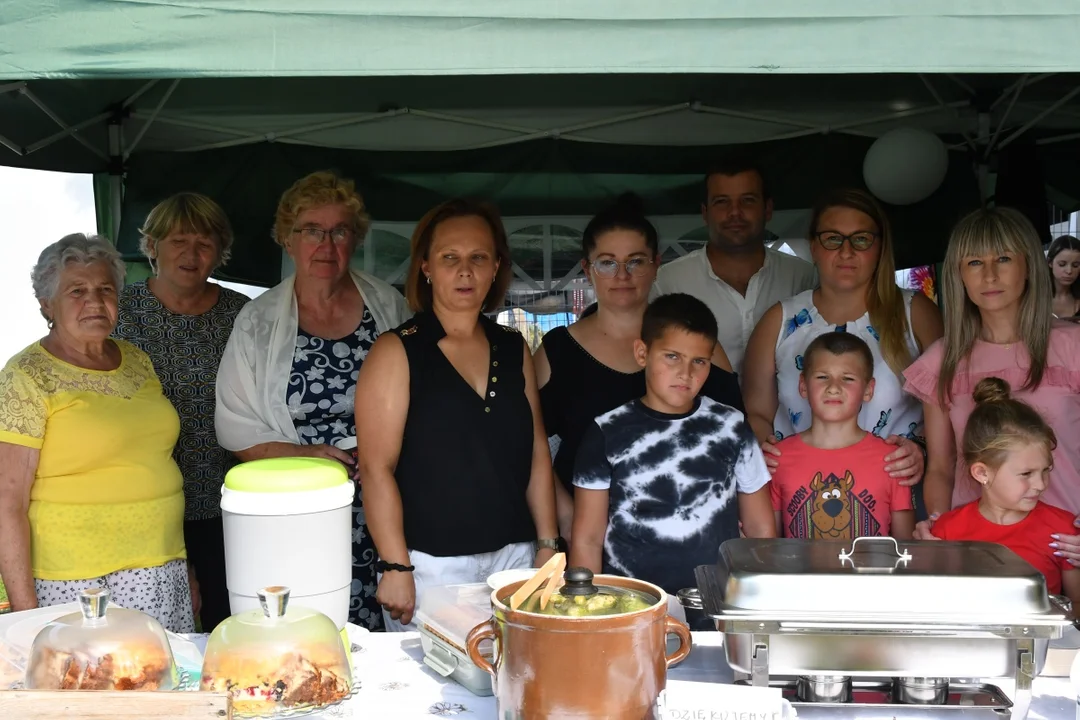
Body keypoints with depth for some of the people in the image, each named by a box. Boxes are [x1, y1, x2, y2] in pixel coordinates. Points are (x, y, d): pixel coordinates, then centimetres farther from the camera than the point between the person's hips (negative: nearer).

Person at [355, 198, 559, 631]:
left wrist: (548, 546, 8)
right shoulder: (397, 353, -5)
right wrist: (395, 568, -13)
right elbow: (376, 468, -9)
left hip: (514, 557, 4)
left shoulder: (514, 350, 9)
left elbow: (536, 453, 13)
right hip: (431, 565, -4)